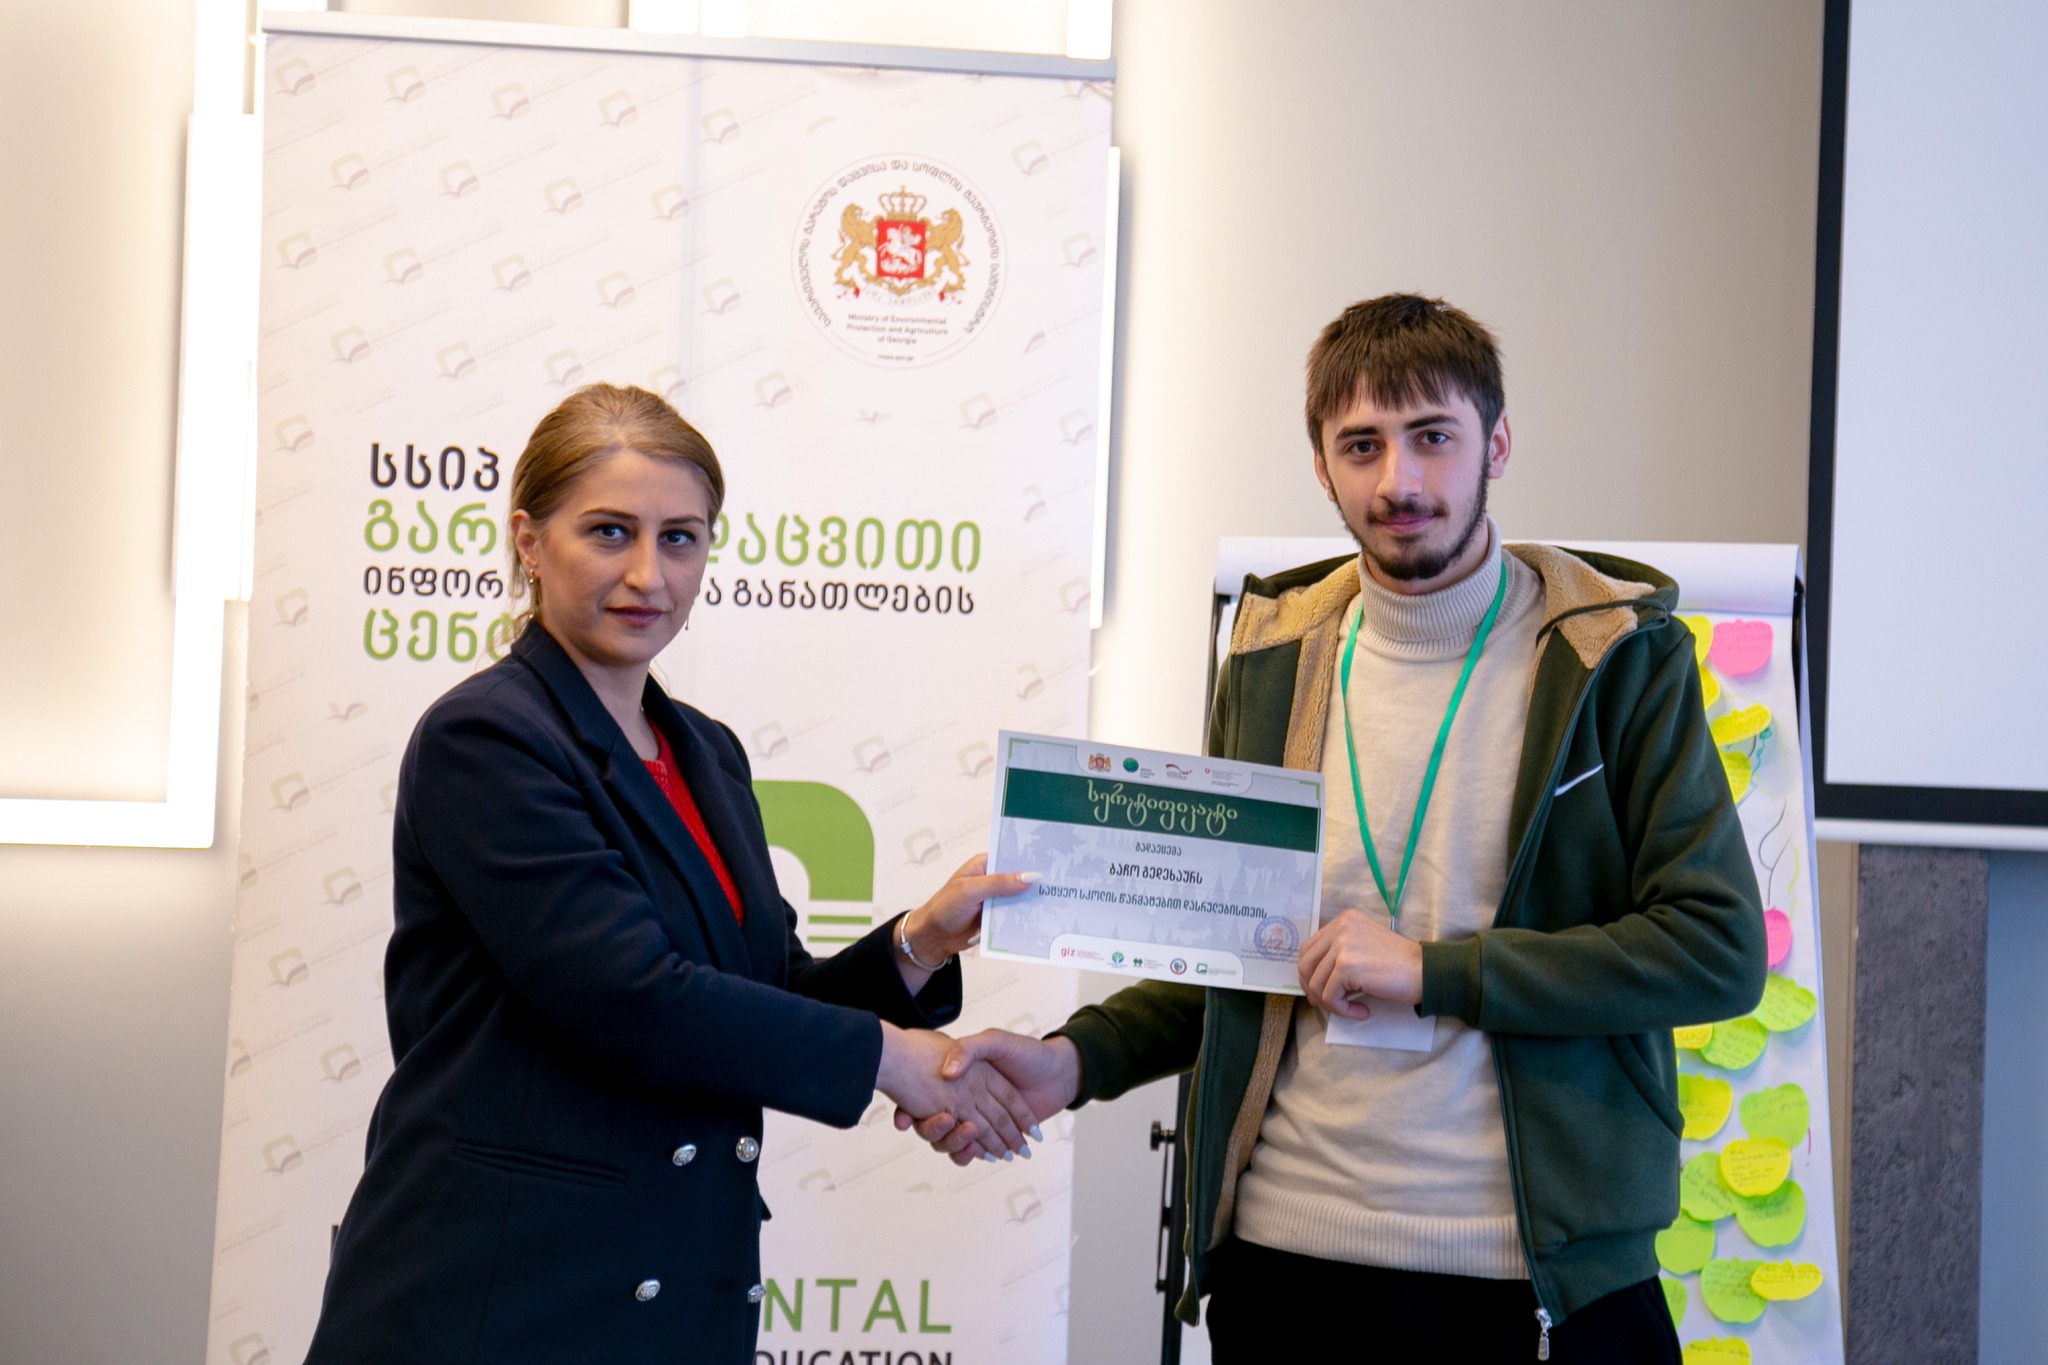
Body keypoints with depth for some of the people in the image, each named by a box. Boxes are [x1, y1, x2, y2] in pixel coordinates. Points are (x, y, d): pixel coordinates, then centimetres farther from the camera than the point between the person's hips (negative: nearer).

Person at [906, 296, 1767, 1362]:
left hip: (1540, 1267, -3)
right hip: (1284, 1245, 4)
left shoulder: (1619, 655, -4)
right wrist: (1073, 1060, -2)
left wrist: (1433, 970, -16)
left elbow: (1720, 947, -11)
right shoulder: (1271, 661, 8)